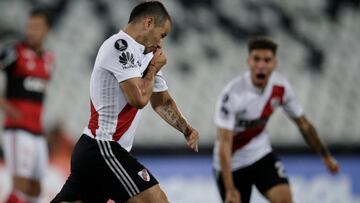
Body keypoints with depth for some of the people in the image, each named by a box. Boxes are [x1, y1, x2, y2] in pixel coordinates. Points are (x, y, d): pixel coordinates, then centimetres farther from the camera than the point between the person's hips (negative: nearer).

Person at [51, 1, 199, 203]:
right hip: (103, 148, -10)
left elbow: (162, 101, 25)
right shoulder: (120, 46, -13)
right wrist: (154, 68, -3)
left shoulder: (146, 55, 17)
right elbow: (139, 98, -19)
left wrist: (186, 128, 9)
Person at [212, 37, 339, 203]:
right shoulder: (232, 94, -28)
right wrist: (230, 190, -35)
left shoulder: (281, 87, -12)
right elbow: (224, 144, -29)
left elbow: (303, 123, 5)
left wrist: (326, 156, 12)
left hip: (261, 153, 4)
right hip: (232, 163, -4)